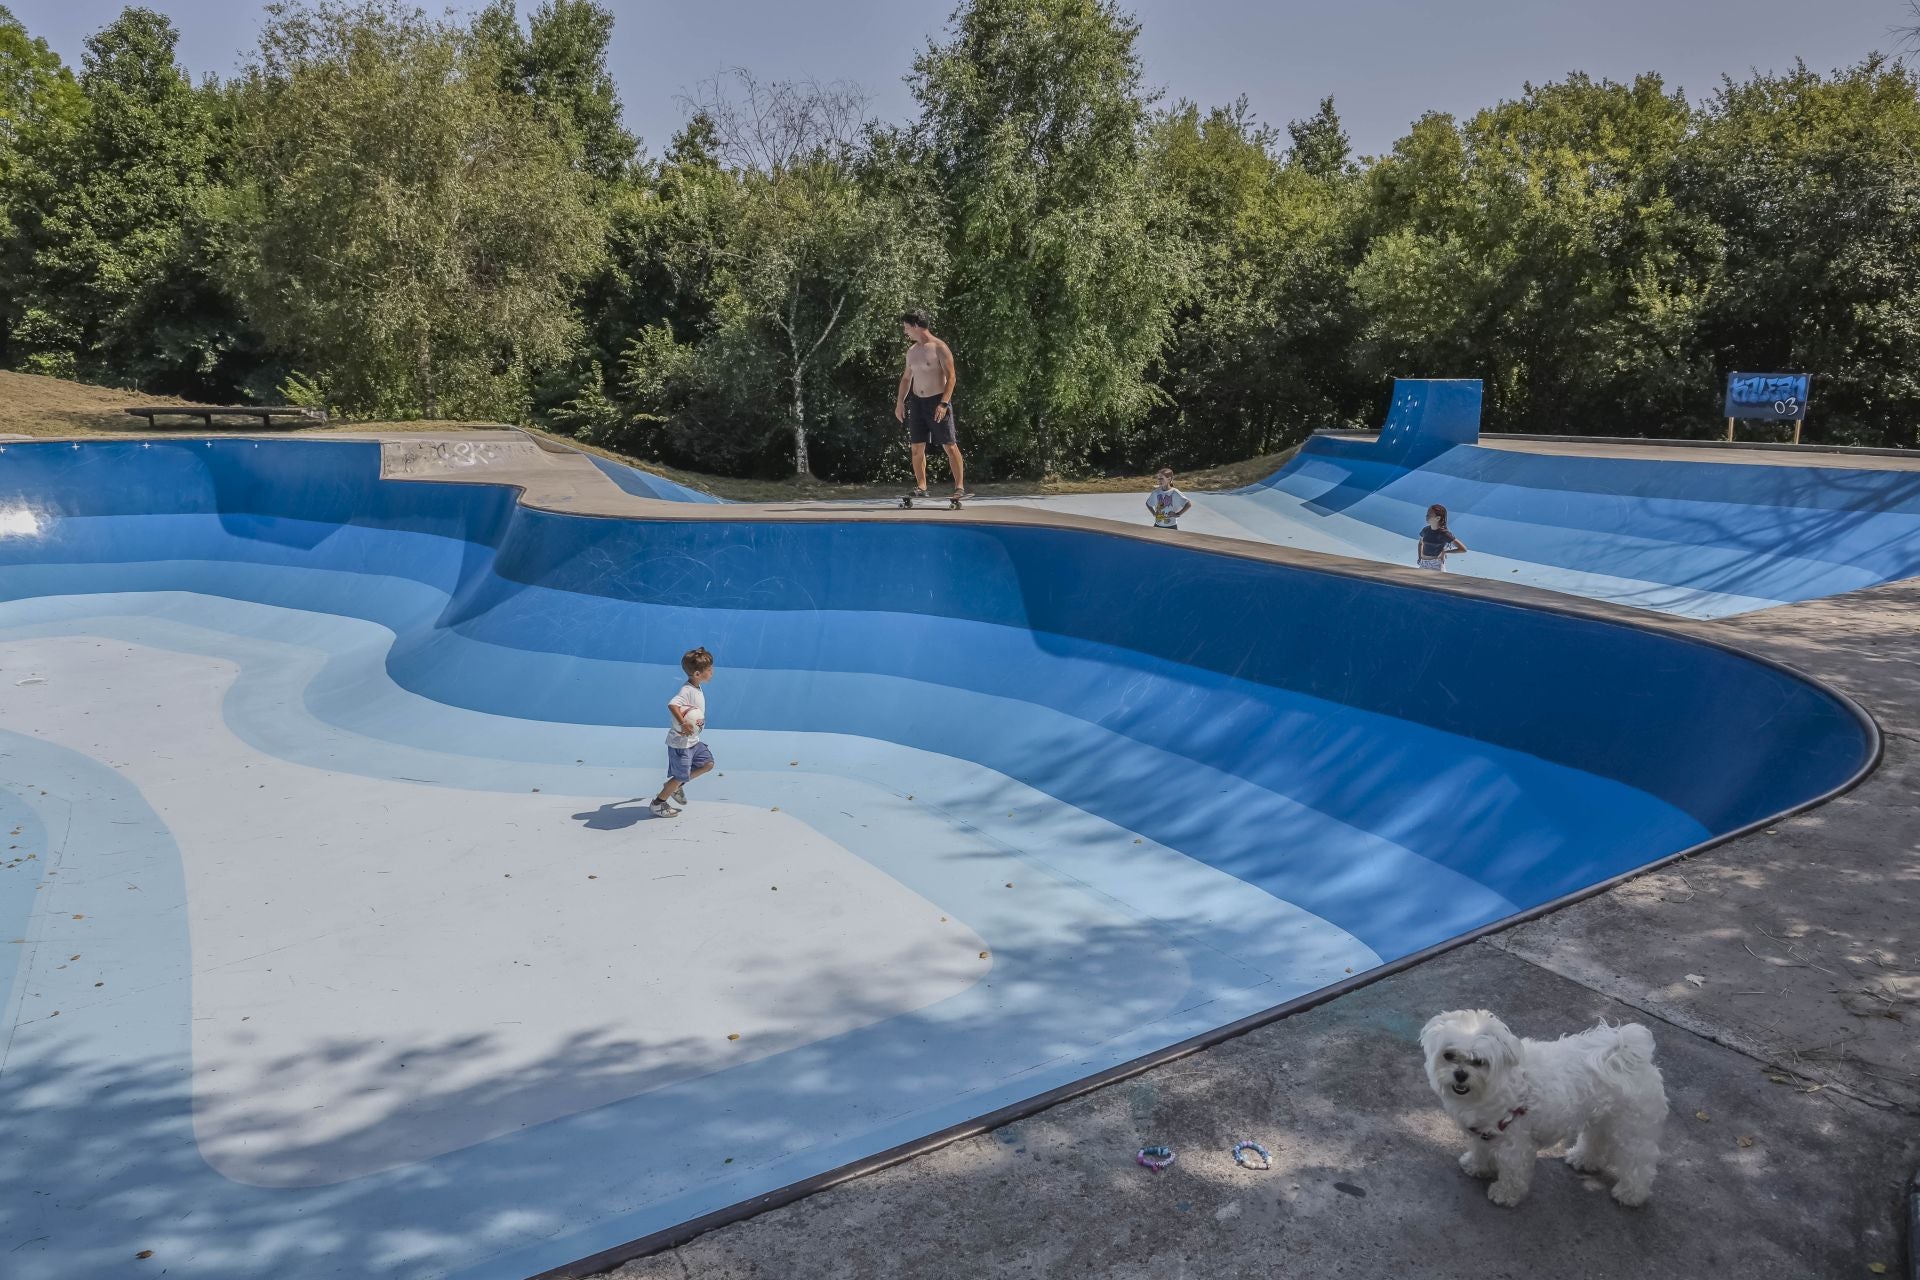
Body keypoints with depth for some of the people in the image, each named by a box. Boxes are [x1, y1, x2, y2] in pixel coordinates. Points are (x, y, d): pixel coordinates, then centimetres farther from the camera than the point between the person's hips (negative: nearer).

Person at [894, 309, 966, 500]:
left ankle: (960, 487, -1)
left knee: (950, 446, -5)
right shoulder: (912, 351, 13)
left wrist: (943, 403, -22)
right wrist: (900, 402, 14)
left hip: (937, 401, -7)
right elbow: (906, 378, 23)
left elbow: (951, 377, -13)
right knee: (917, 447, 4)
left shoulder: (939, 348, -9)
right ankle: (921, 487, 11)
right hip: (916, 403, 7)